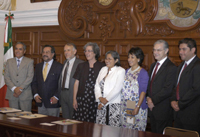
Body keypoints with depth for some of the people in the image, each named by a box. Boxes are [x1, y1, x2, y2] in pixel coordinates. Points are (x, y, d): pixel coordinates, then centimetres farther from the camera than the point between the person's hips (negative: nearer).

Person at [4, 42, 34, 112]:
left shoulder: (29, 61, 5)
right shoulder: (9, 61, 13)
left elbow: (30, 77, -4)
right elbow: (6, 77, 5)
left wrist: (20, 89, -12)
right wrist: (14, 88, -10)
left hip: (25, 95, -2)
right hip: (12, 94, 2)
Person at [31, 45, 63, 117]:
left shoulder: (59, 66, -2)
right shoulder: (38, 66, 14)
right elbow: (34, 82, 15)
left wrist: (56, 97, -15)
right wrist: (35, 94, 0)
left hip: (52, 102, -4)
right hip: (40, 103, 5)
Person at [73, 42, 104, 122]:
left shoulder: (101, 67, 2)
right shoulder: (81, 66, 11)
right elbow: (76, 83, 10)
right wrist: (74, 99, 4)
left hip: (95, 100, -2)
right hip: (82, 99, 2)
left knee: (92, 123, -5)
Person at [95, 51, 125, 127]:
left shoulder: (120, 71, -3)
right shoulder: (103, 69, 15)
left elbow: (117, 88, -11)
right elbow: (97, 85, 10)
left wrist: (106, 100, -10)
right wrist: (100, 98, -6)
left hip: (114, 104, -5)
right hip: (101, 104, 5)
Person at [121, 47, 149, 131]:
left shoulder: (143, 73, -7)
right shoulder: (127, 72, 11)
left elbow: (143, 91, -12)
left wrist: (138, 107, -19)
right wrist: (120, 104, 7)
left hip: (137, 106, -5)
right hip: (124, 107, 6)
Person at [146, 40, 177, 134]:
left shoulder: (171, 68, -14)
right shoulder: (153, 66, 14)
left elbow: (168, 89, -20)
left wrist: (153, 101, -15)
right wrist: (148, 98, -2)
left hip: (163, 110, -8)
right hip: (152, 107, 8)